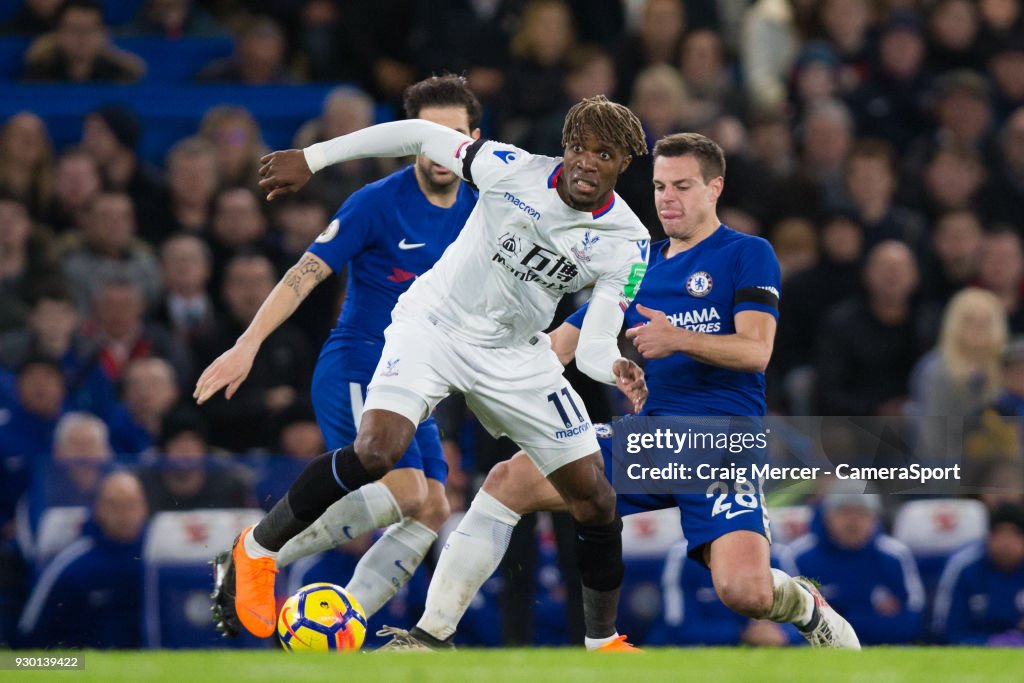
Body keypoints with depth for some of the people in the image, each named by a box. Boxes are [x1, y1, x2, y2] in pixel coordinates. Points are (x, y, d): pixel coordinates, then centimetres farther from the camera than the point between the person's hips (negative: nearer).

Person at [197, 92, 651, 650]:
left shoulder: (627, 243, -13)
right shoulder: (513, 170, -19)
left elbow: (593, 349, -15)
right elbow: (417, 135, -7)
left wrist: (617, 370, -39)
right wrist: (311, 159, -6)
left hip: (515, 353, 3)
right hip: (435, 324, -3)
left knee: (594, 495, -1)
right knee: (375, 452, -27)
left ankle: (602, 640, 22)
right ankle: (255, 552, -5)